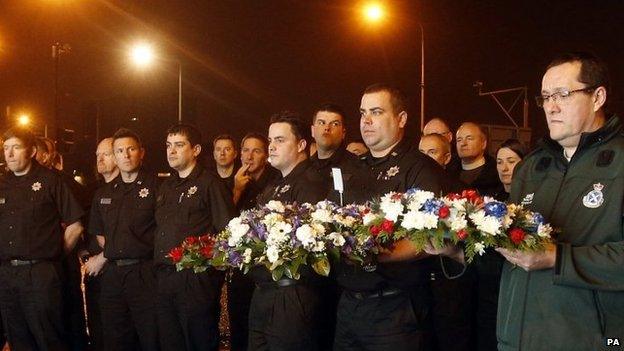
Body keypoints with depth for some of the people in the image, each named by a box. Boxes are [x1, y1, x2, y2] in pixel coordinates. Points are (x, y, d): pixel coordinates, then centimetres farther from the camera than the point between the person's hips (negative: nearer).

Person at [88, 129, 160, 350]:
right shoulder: (103, 194, 15)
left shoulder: (156, 187, -3)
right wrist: (111, 254, 3)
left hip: (146, 273, -5)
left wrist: (105, 257, -2)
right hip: (112, 275, 5)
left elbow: (165, 231, -7)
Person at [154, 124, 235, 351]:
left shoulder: (209, 183, -5)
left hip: (196, 279, -7)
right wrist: (158, 264, 13)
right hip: (163, 278, 7)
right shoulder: (165, 187, 18)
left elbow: (227, 231, -10)